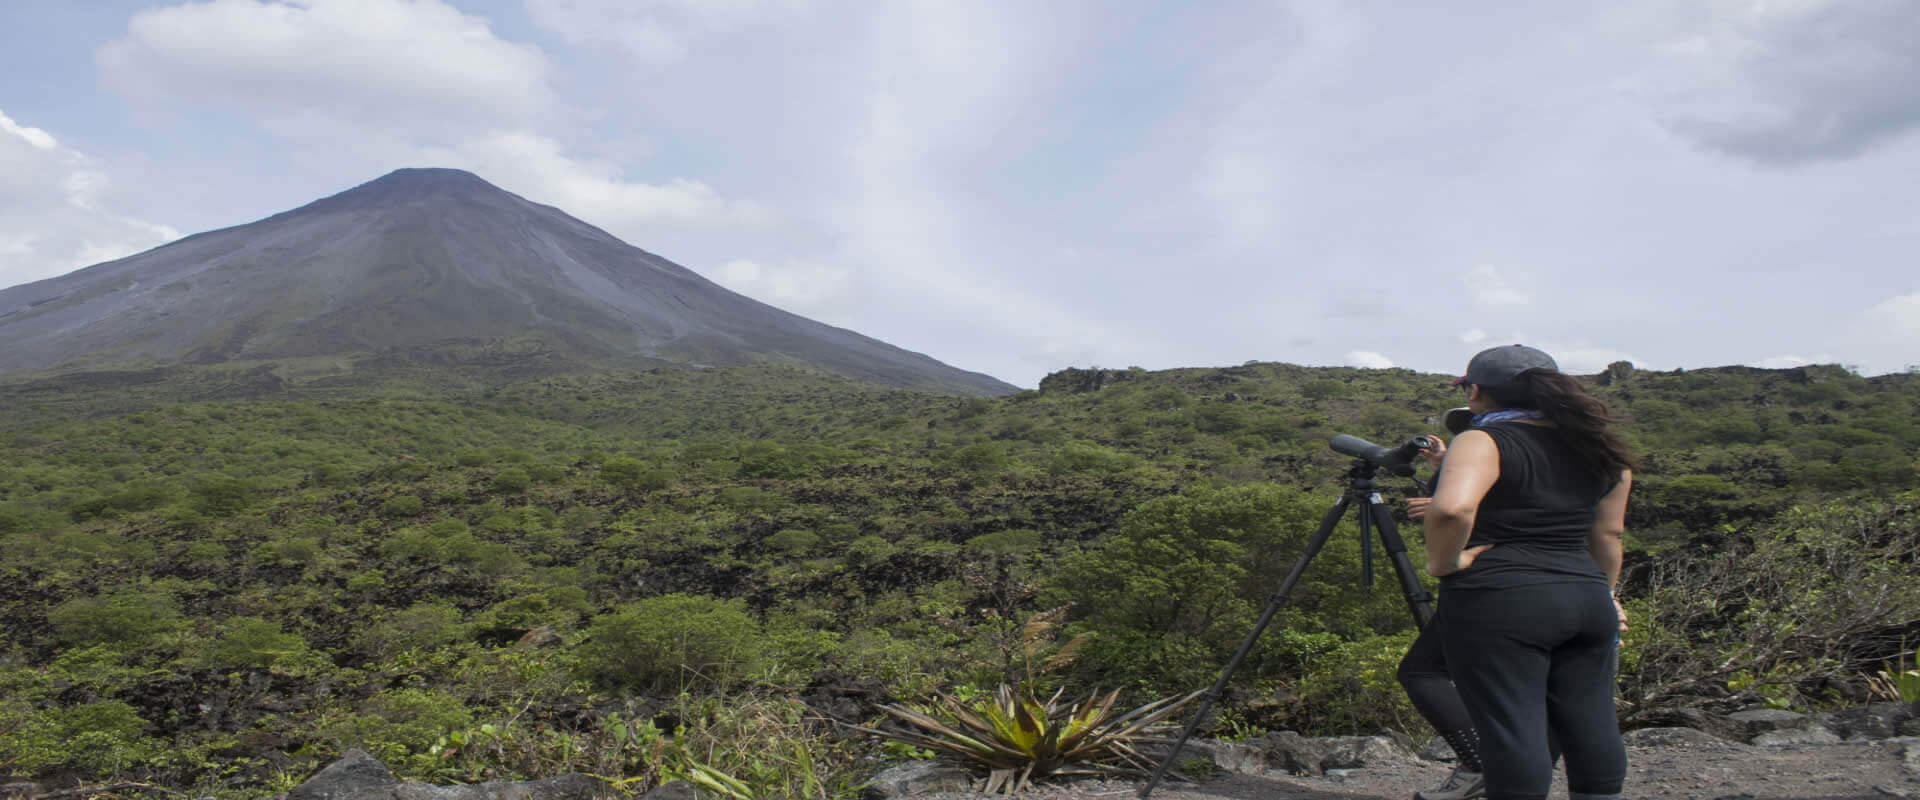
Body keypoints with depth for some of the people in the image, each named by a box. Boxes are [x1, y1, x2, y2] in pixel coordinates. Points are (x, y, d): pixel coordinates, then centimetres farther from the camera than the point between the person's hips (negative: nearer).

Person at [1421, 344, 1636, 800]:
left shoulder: (1484, 443, -10)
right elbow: (1609, 533, 19)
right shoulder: (1598, 447, 12)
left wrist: (1443, 563, -13)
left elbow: (1451, 508, -29)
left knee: (1512, 729, -4)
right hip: (1586, 599, 7)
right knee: (1592, 727, 14)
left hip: (1500, 604, -7)